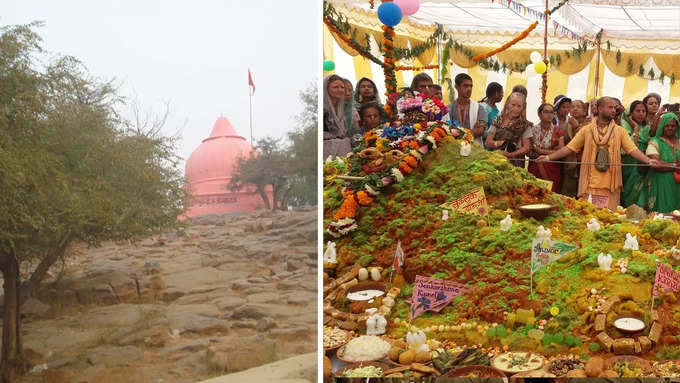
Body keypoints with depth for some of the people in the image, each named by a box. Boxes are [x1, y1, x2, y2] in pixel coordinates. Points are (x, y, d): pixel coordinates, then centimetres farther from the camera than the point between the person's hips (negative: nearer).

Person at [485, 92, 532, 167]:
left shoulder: (525, 125, 3)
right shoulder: (497, 121, 8)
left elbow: (526, 148, 0)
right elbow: (487, 142, 5)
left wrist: (510, 154, -13)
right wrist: (502, 143, -9)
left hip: (515, 164, -1)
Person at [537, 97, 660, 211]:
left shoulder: (620, 131, 8)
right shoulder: (586, 129, 6)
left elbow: (633, 150, 1)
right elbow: (570, 148, 5)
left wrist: (648, 160, -15)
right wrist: (548, 157, -3)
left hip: (611, 186, 1)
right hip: (590, 185, 0)